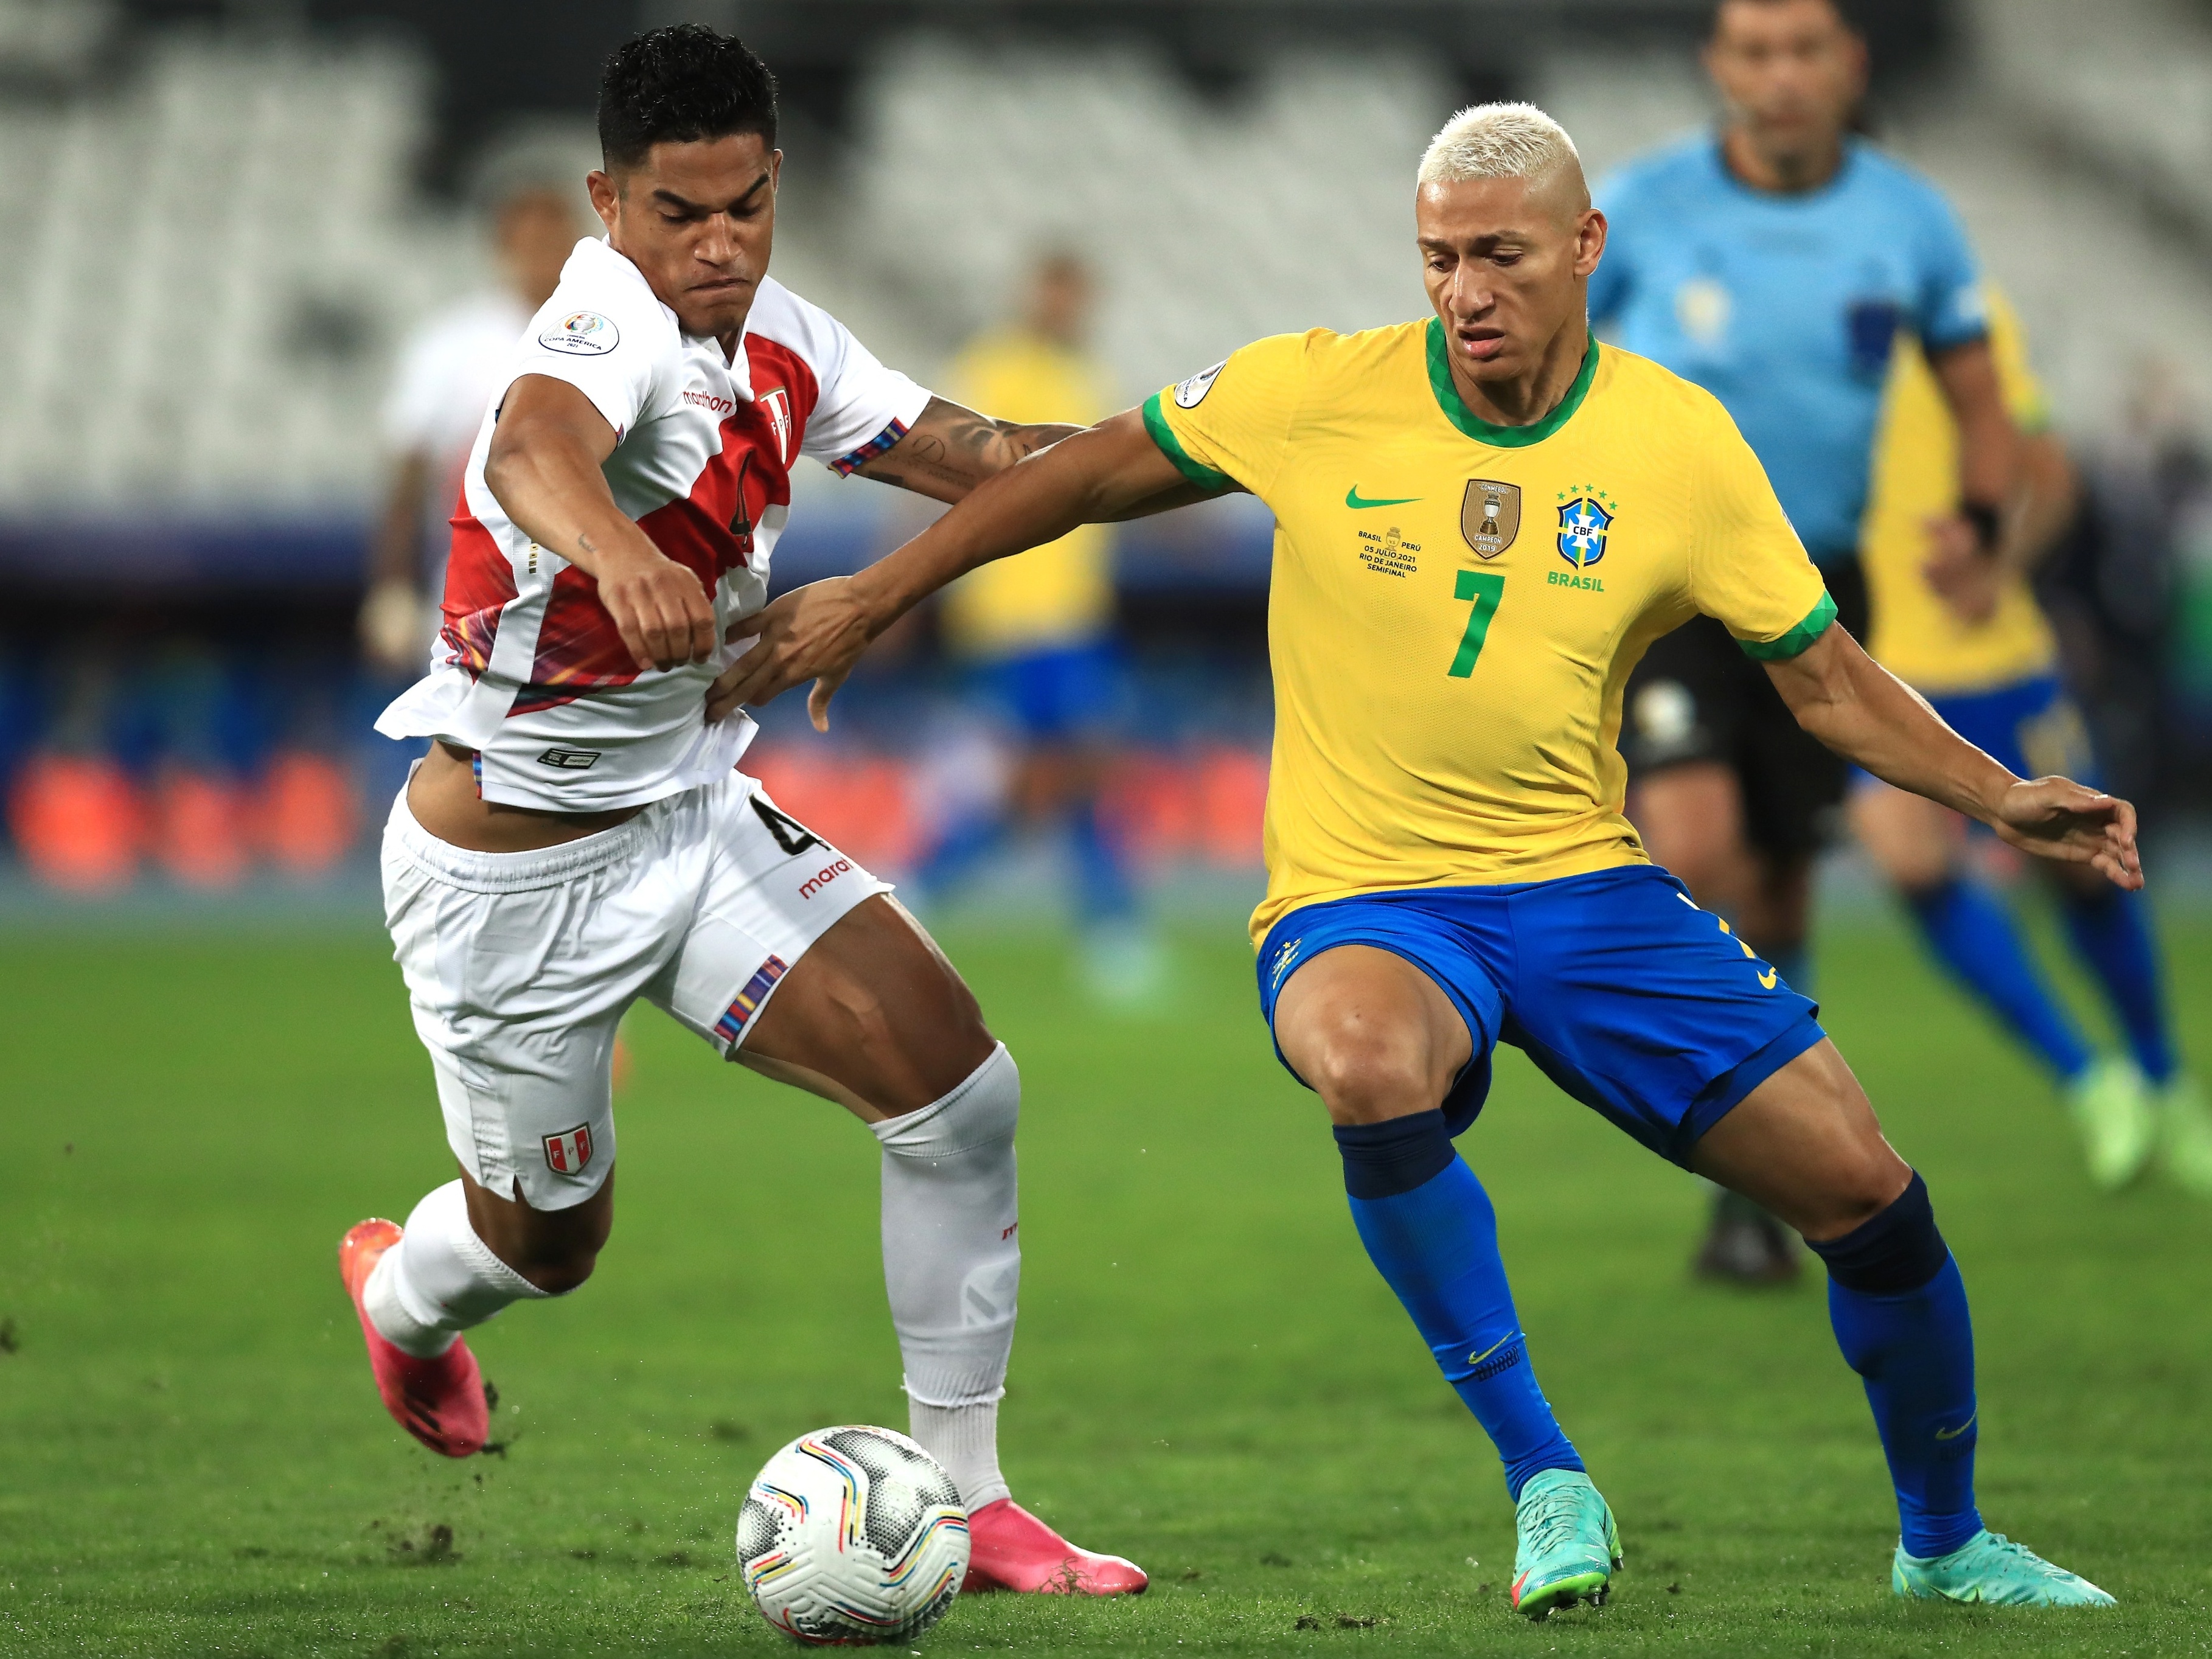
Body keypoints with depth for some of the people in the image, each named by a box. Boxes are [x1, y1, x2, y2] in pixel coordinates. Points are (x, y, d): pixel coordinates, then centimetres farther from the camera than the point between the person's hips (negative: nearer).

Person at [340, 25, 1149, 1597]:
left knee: (964, 1091, -9)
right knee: (550, 1244, 13)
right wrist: (619, 551, -74)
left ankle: (967, 1499, 4)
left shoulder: (778, 336, -2)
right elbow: (534, 448, -52)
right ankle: (403, 1288, 52)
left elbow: (977, 457, 8)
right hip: (510, 881, -7)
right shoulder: (615, 327, -28)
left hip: (694, 817, 7)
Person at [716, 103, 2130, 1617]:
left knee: (1863, 1187, -6)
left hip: (1585, 884, 2)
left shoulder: (1680, 442, -2)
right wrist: (873, 600, 8)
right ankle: (1545, 1480, -23)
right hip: (1361, 904, -2)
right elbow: (1093, 471, 7)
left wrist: (1997, 797, -9)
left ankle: (1944, 1543, 23)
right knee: (1371, 1064, -39)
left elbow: (1826, 680, 5)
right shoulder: (1316, 395, -7)